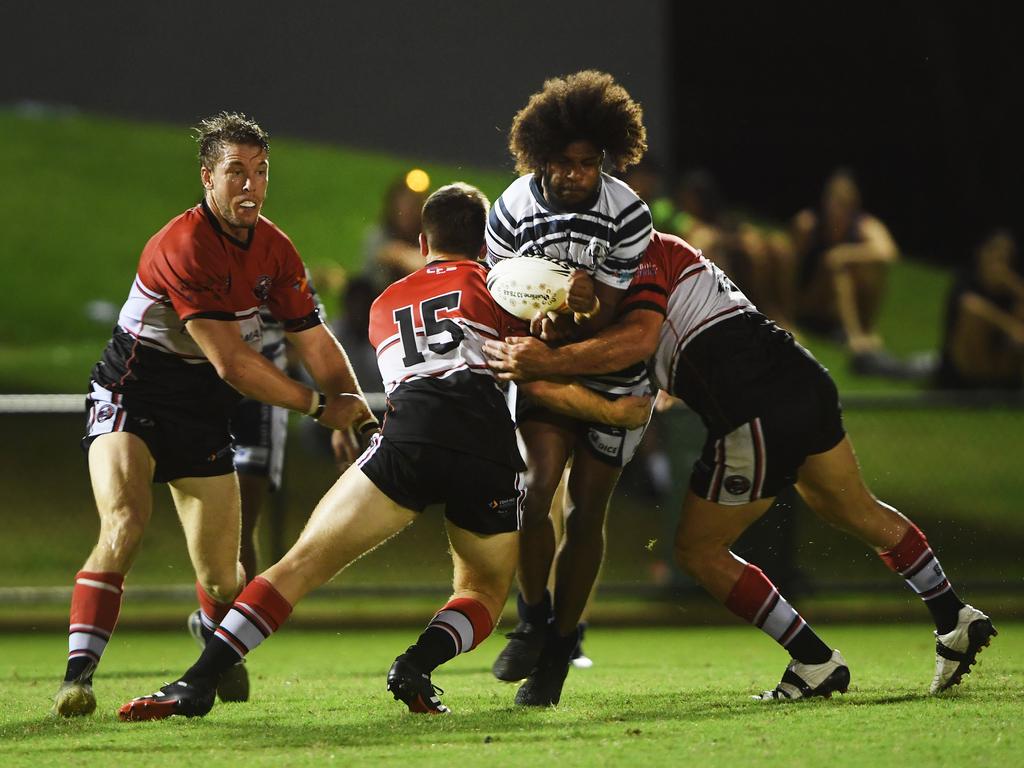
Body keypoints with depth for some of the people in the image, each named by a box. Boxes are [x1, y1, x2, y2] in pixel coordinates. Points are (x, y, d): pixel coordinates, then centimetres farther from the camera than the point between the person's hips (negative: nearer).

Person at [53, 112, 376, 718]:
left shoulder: (275, 249, 1)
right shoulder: (184, 248, -24)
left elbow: (313, 339, 8)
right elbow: (232, 362, -25)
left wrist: (355, 408, -9)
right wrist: (320, 405, -17)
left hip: (202, 416, 6)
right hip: (131, 400, -6)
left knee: (222, 576, 3)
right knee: (125, 525, -31)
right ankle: (78, 675, -33)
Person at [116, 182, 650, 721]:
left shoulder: (385, 305, 32)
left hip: (408, 436, 1)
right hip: (490, 449, -1)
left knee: (303, 564, 1)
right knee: (484, 592, 21)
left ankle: (197, 682, -13)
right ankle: (418, 664, -10)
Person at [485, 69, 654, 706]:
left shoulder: (630, 215, -17)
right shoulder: (513, 209, -12)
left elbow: (609, 316, -16)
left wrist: (586, 305, -40)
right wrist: (540, 321, -27)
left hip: (613, 372, -1)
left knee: (587, 508, -1)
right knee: (539, 484, -19)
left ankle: (559, 650, 11)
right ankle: (534, 618, 2)